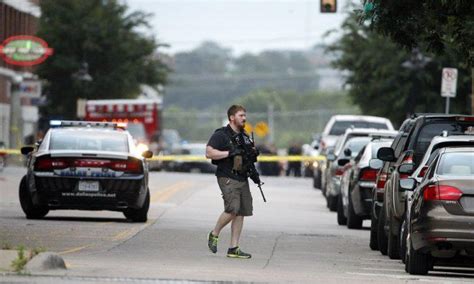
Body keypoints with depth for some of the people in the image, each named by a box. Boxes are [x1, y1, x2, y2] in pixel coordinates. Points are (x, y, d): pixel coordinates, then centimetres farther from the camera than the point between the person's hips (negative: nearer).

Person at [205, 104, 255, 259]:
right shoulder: (221, 135, -6)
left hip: (242, 179, 8)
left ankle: (233, 249, 5)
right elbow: (209, 153, -16)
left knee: (241, 213, 2)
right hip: (227, 178, -8)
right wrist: (230, 153, -20)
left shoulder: (245, 136, 18)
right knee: (232, 209, -21)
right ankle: (214, 234, 3)